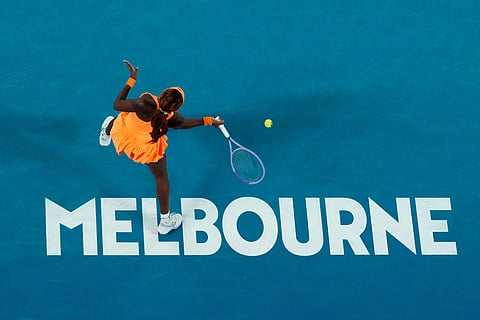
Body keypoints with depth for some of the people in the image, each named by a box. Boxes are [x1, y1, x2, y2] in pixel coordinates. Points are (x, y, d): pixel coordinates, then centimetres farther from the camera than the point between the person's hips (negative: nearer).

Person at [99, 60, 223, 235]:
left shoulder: (147, 104, -43)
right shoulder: (174, 120, -32)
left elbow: (117, 104, -31)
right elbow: (186, 123, -7)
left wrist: (131, 80, -24)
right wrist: (209, 120, 9)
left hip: (125, 133, 0)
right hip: (150, 147, 0)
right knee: (162, 178, 22)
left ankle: (106, 133, 76)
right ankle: (165, 222, 35)